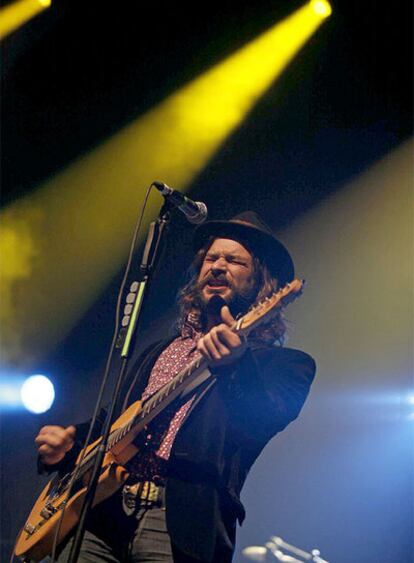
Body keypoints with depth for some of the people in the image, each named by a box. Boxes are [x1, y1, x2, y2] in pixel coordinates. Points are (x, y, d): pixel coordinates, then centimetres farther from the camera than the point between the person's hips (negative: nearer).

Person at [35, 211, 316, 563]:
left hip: (183, 527, -5)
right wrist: (68, 443, 8)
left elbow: (266, 422, -15)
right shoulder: (159, 353, 25)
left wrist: (236, 364, -34)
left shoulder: (283, 363, 6)